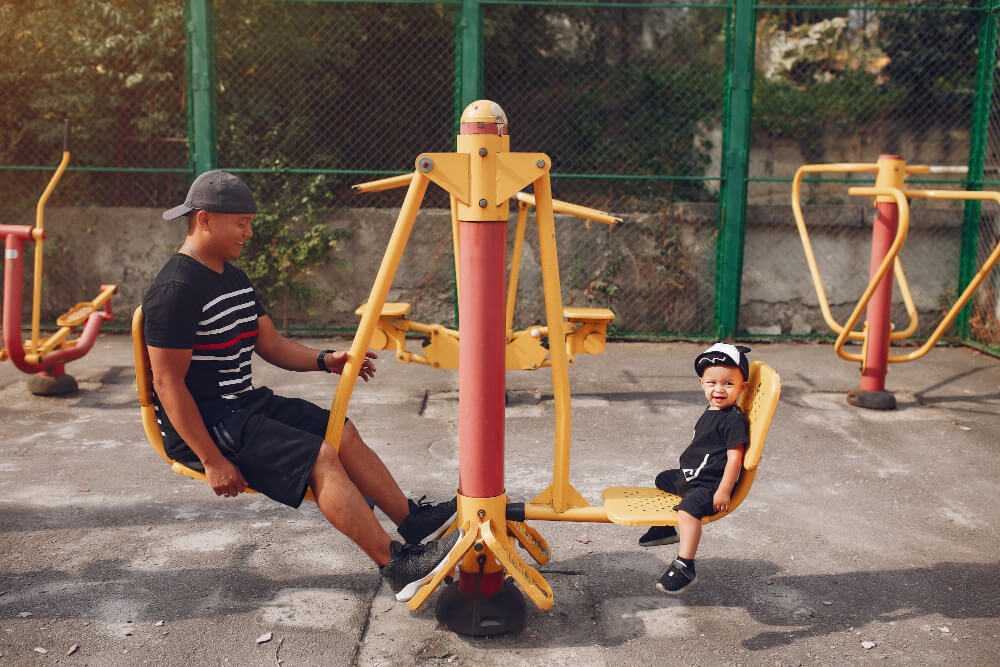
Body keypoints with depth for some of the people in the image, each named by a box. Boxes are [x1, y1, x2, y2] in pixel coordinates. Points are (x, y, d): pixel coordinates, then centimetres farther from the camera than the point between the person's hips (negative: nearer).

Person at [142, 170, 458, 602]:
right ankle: (396, 566, -19)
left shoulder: (234, 278, 13)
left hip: (244, 404, 10)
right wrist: (212, 461, -22)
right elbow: (168, 384, -20)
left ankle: (414, 521, 6)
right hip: (200, 424, -9)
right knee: (320, 457, -21)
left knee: (343, 433, 0)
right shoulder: (175, 290, -17)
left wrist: (325, 361, -3)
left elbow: (271, 344, 16)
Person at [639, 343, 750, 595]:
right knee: (663, 479, 31)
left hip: (711, 484, -11)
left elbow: (734, 457, -23)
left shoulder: (734, 419, -19)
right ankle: (666, 528, 49)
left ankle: (684, 567, -37)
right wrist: (687, 467, 27)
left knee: (688, 508, -35)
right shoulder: (710, 412, 9)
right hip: (689, 476, 11)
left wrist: (724, 491, -26)